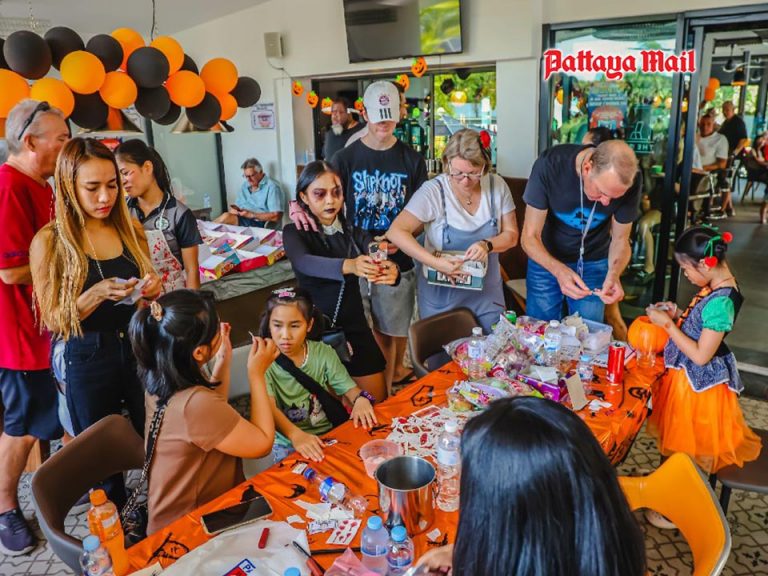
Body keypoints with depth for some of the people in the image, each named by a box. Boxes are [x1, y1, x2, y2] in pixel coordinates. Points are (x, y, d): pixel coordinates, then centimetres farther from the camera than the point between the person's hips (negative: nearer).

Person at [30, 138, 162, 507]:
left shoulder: (130, 229, 2)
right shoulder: (49, 241, -9)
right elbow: (53, 320, -7)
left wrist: (151, 290, -9)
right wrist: (97, 294, -24)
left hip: (139, 347, 3)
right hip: (86, 359, -3)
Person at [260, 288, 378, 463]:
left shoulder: (323, 353, -1)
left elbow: (348, 388, 0)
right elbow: (268, 408, -25)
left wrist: (361, 400, -26)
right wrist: (296, 435, -45)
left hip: (329, 433, 4)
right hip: (288, 443, -3)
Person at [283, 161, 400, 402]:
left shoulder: (352, 227, 2)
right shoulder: (295, 232, -10)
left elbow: (376, 258, -11)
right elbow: (303, 263, -32)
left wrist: (391, 271, -37)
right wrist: (348, 266, -51)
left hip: (355, 327, 3)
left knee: (378, 401, 11)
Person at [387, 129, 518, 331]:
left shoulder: (497, 186, -6)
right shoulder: (433, 191, -17)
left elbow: (511, 234, 1)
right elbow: (397, 232, -22)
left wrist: (487, 245, -20)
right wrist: (435, 262, -31)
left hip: (487, 295, 3)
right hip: (442, 298, -3)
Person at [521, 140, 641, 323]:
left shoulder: (629, 184, -22)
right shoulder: (549, 165, -28)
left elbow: (620, 239, -8)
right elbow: (530, 237, -24)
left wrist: (614, 274, -29)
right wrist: (559, 271, -41)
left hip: (594, 263, 2)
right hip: (545, 259, -1)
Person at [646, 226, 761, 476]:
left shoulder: (720, 302, -30)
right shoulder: (716, 283, -2)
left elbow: (701, 355, -27)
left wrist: (668, 324, -22)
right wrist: (678, 314, 0)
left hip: (699, 381, -9)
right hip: (689, 375, 9)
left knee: (690, 446, 12)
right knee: (683, 436, 25)